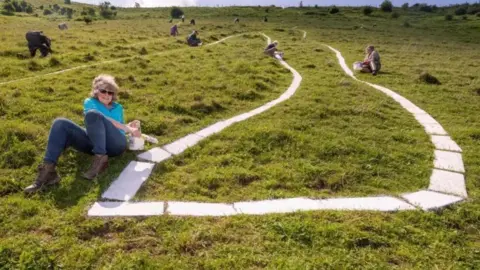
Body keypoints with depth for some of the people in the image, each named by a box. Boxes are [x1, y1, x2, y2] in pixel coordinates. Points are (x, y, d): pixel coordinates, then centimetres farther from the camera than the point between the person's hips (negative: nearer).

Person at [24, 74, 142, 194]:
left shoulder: (118, 107, 27)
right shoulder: (90, 102, 21)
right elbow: (104, 120, 1)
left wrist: (128, 128, 0)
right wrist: (127, 128, -4)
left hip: (115, 144, -2)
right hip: (94, 143, 2)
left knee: (92, 114, -27)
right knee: (60, 123, -17)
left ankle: (100, 159, -30)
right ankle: (48, 170, -31)